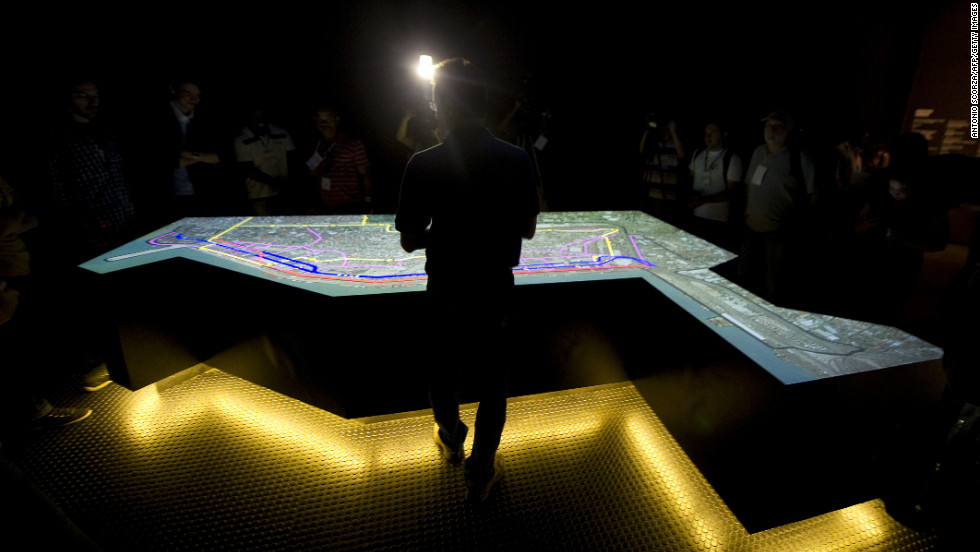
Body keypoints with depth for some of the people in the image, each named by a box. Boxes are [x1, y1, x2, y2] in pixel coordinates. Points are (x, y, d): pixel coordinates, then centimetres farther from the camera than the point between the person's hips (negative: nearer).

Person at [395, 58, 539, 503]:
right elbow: (528, 229, 1)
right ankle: (481, 473, 29)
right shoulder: (518, 160, -8)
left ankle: (450, 440, 48)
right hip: (497, 288, 1)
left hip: (445, 290, 0)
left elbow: (409, 241, -9)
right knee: (492, 380, 16)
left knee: (444, 370, 23)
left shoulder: (424, 164, -16)